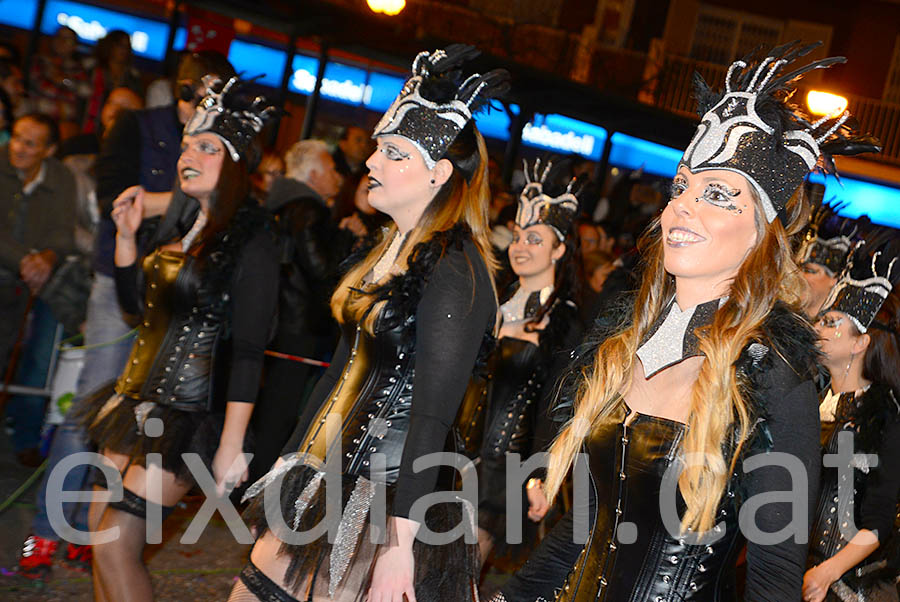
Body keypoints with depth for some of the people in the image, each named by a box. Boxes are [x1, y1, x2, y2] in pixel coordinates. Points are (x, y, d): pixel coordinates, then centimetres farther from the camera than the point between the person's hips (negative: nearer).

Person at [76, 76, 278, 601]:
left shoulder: (253, 244, -15)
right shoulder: (182, 229, 10)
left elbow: (248, 354, -18)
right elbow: (137, 303, 19)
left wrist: (231, 446, -20)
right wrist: (127, 235, 6)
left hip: (190, 412, -8)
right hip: (141, 397, 9)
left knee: (116, 540, -7)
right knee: (102, 522, 12)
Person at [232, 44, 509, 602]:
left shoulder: (454, 272, -18)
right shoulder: (390, 249, 10)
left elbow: (433, 415, -23)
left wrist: (400, 545, -25)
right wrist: (291, 458, 20)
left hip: (394, 494, -8)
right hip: (332, 480, 9)